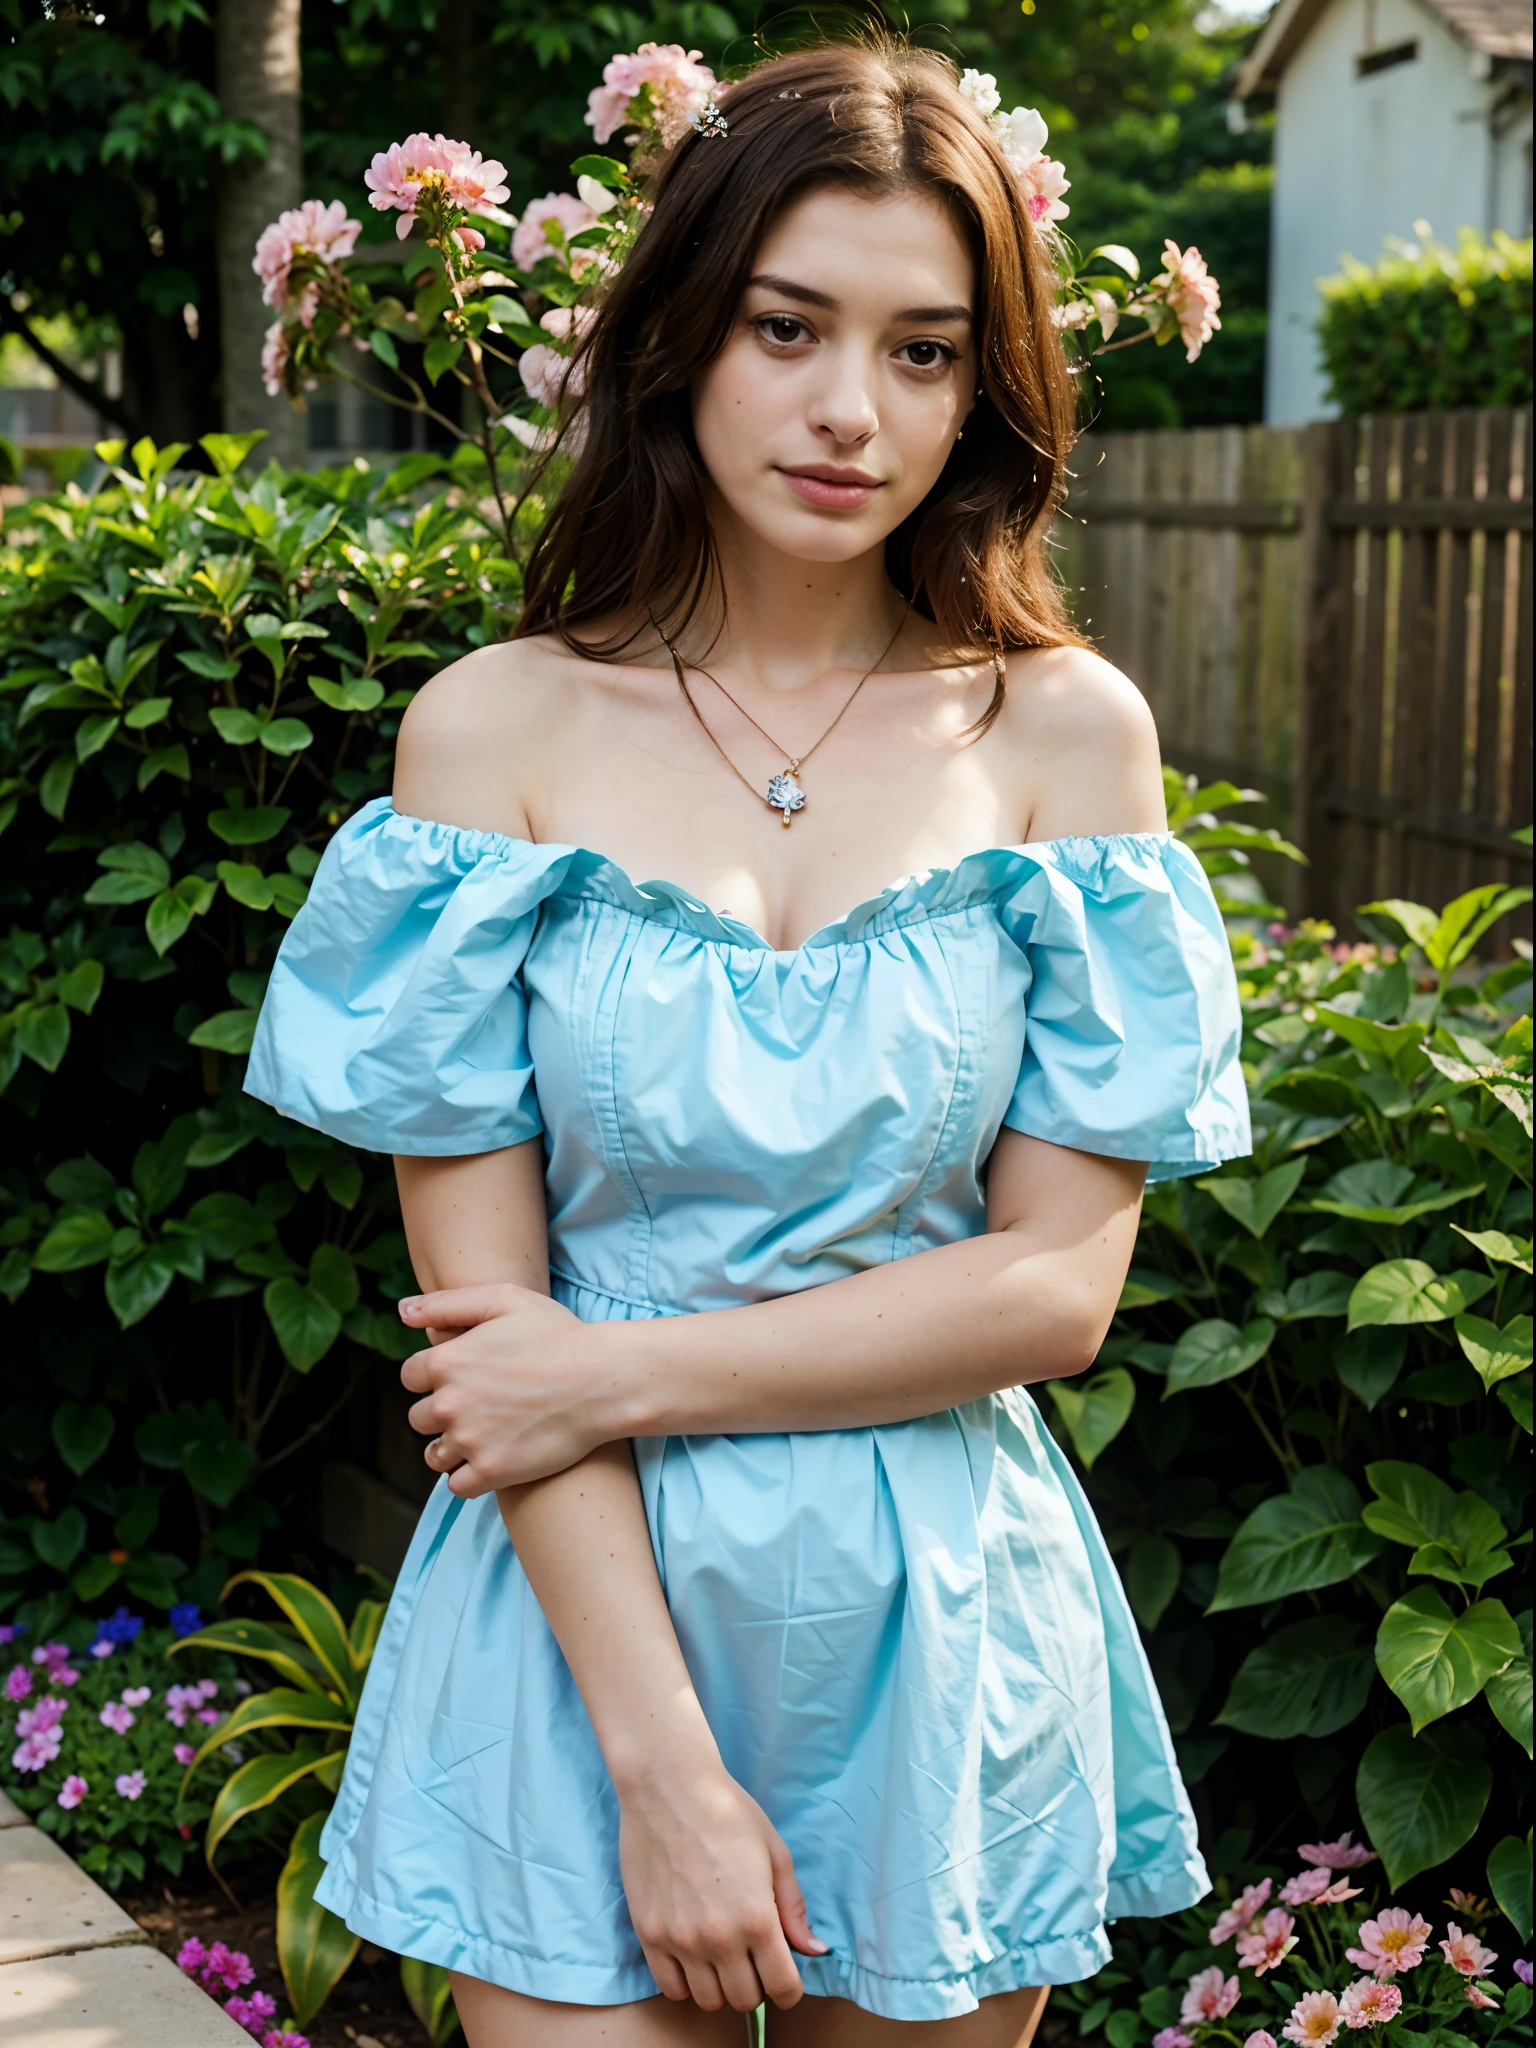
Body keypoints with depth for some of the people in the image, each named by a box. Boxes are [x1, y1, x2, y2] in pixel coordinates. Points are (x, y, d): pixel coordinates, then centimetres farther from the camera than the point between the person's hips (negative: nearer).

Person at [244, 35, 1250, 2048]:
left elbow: (1059, 1281, -6)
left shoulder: (1066, 730, -3)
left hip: (945, 1633, 1)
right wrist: (666, 1763, -14)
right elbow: (479, 1296, -9)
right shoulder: (497, 727, -5)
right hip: (580, 1609, -1)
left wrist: (632, 1372, -13)